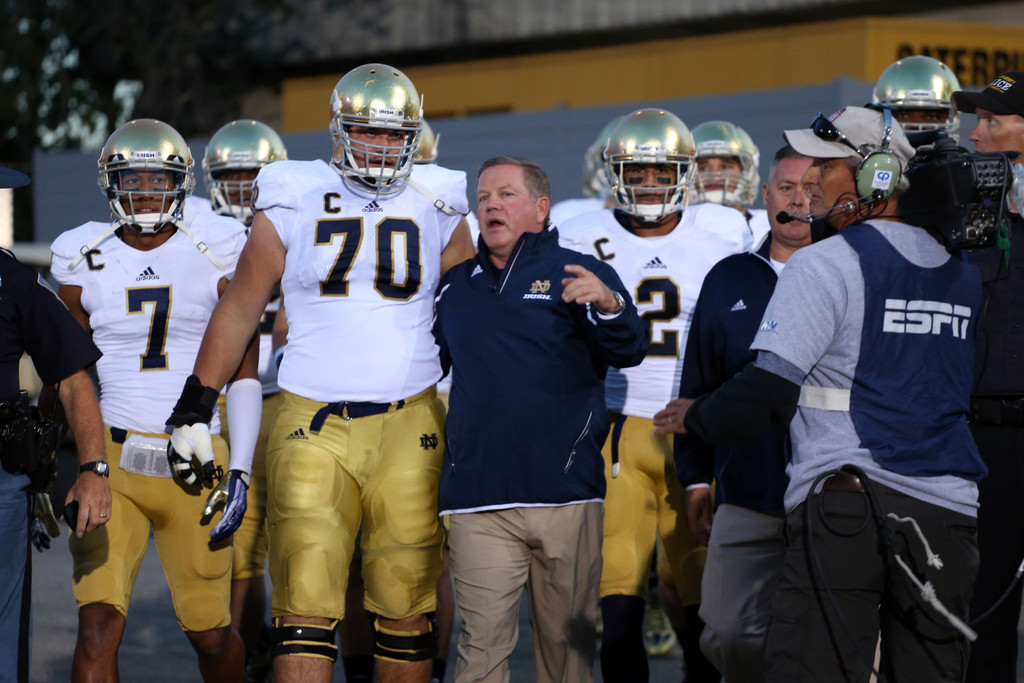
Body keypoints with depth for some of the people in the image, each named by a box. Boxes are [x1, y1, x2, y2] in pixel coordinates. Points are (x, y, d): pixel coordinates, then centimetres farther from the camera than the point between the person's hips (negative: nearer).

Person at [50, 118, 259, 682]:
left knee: (209, 631, 7)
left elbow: (244, 368, 2)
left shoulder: (217, 252, 1)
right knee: (99, 624, -14)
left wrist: (240, 470, -5)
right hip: (110, 459, 1)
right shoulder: (85, 259, 5)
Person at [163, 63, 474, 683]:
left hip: (410, 428, 1)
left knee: (405, 602, 4)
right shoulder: (293, 206, 4)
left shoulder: (438, 212, 8)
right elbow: (240, 308, 11)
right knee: (306, 603, -9)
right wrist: (197, 404, 11)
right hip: (314, 427, -1)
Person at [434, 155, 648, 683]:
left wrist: (608, 305, -31)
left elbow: (628, 351, -11)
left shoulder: (578, 274, 4)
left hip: (565, 494, -2)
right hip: (480, 501, 2)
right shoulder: (457, 287, 17)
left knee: (568, 640, 6)